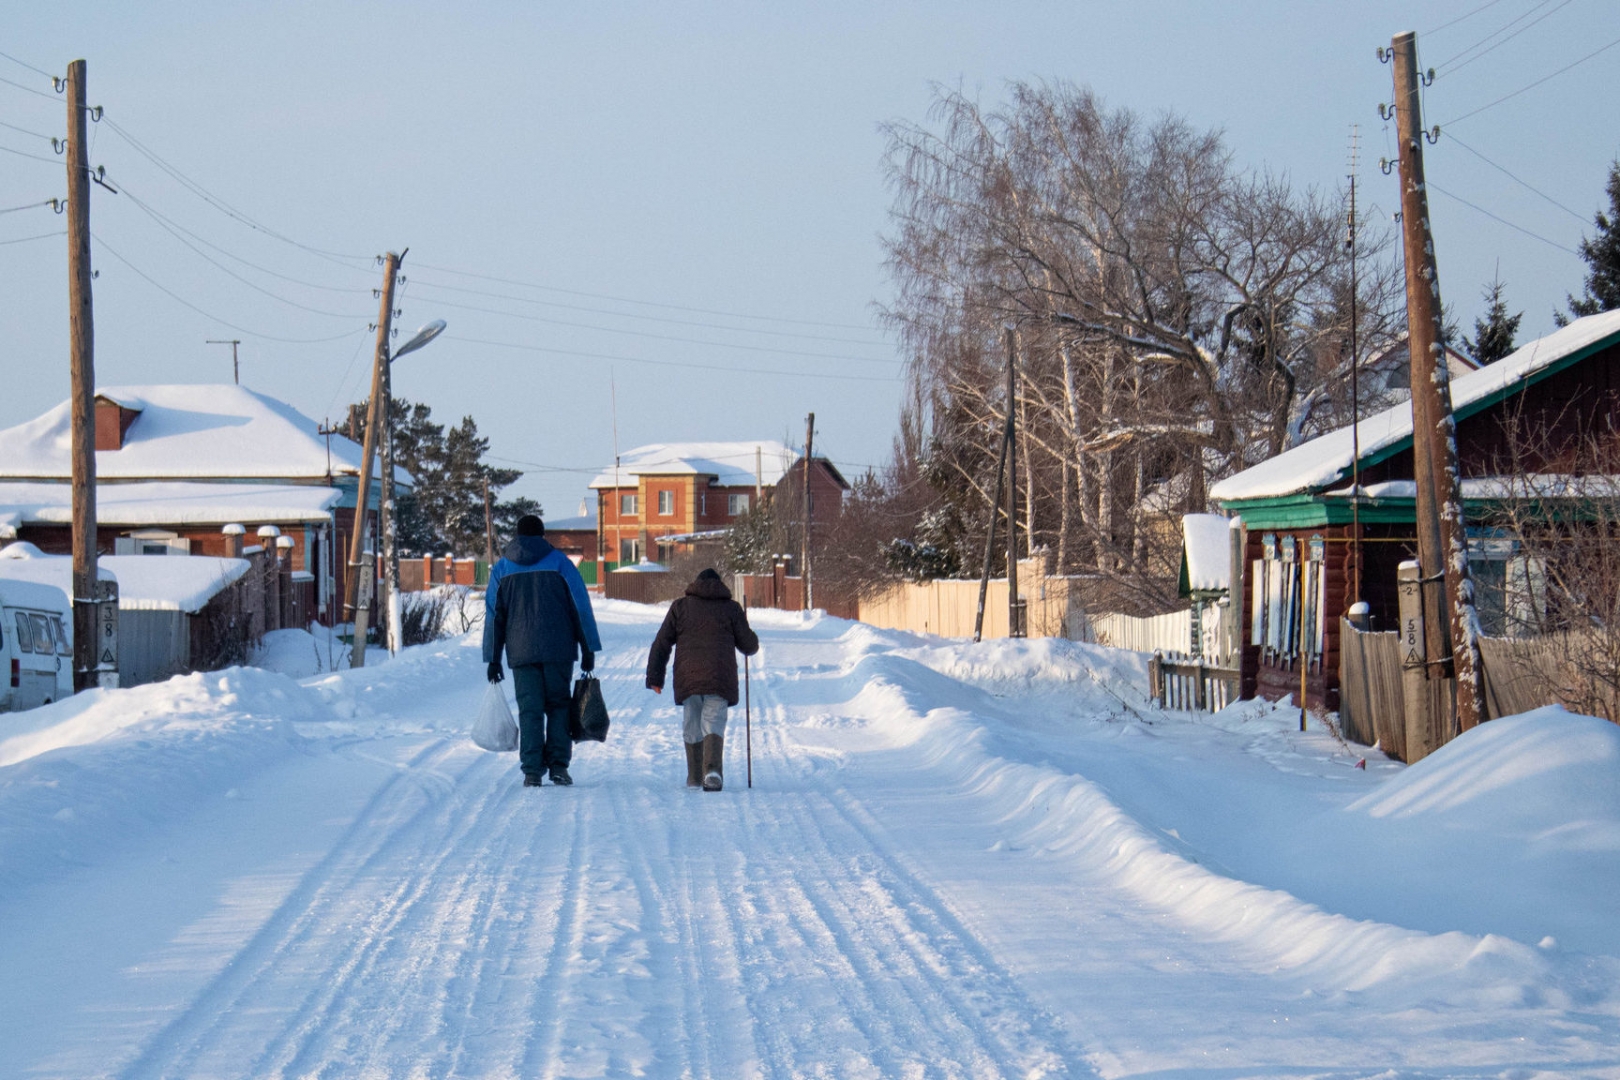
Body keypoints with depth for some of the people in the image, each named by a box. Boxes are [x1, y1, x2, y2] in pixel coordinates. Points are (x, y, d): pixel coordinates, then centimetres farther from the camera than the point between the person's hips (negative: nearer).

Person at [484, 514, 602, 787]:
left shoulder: (501, 568, 9)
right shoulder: (559, 562, 3)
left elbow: (493, 616, 8)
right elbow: (580, 607, 0)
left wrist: (493, 658, 11)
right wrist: (588, 649, 3)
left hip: (521, 652, 1)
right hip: (558, 650, -1)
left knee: (529, 710, 3)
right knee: (559, 705, 9)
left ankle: (532, 771, -4)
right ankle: (558, 765, 0)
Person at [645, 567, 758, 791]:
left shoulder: (680, 607, 14)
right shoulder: (731, 608, 11)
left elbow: (661, 644, 11)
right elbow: (749, 647, 12)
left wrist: (655, 677, 14)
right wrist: (745, 627, 33)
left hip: (688, 678, 1)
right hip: (720, 678, -1)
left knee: (692, 727, 14)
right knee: (713, 723, -6)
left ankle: (694, 778, 18)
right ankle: (713, 769, -30)